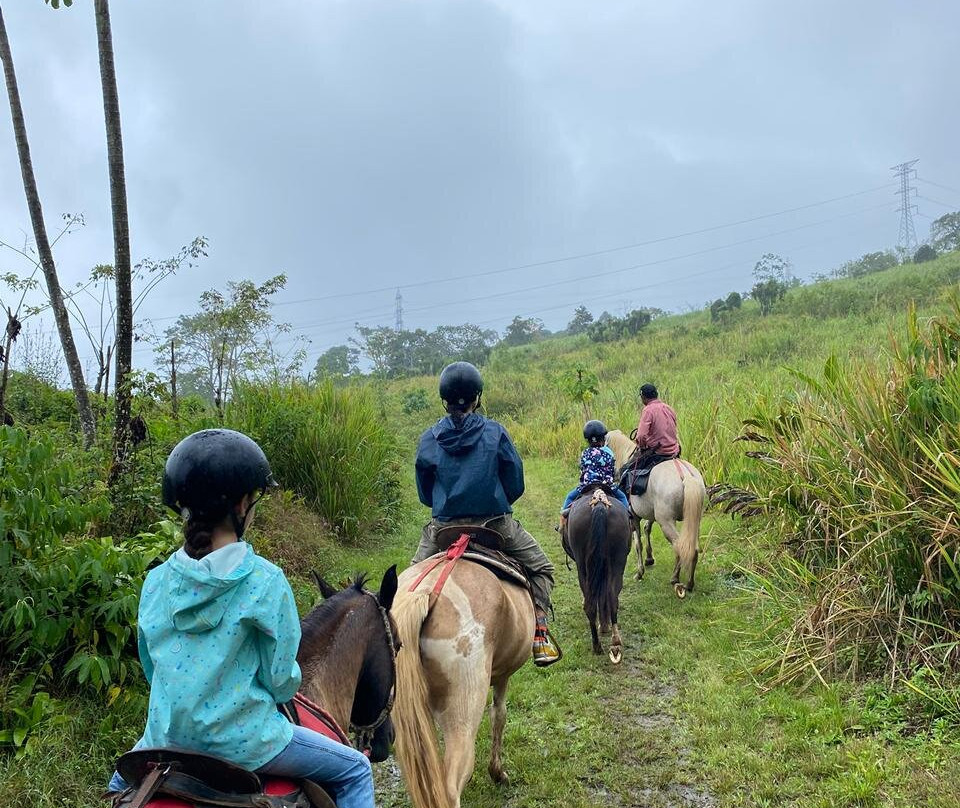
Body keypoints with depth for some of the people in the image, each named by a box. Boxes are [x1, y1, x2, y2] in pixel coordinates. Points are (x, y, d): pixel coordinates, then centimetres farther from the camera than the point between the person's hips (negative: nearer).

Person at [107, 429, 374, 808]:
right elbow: (281, 679, -12)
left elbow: (151, 667, 7)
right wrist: (282, 691, 11)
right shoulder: (265, 581, -19)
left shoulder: (156, 580, -5)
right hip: (242, 741, -4)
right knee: (355, 770, 15)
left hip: (168, 737, 5)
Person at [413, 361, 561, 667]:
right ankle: (540, 633, 4)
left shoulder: (428, 440, -3)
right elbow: (515, 486, -2)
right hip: (496, 524, -1)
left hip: (443, 527, 2)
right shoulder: (496, 433, -7)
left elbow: (424, 495, 5)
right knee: (541, 568, 18)